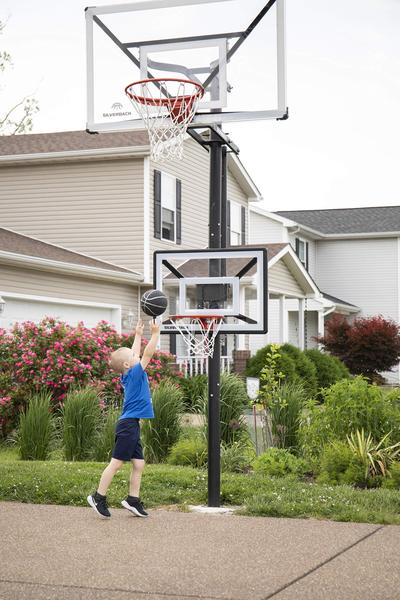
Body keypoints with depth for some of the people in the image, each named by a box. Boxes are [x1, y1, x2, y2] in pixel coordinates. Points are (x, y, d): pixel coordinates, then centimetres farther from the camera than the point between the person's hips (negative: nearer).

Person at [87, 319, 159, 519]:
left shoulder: (127, 375, 11)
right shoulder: (135, 373, -11)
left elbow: (136, 352, 25)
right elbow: (148, 354, -14)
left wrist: (138, 335, 31)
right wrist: (155, 333, -9)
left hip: (131, 425, 9)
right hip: (128, 424, -9)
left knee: (139, 464, 7)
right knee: (116, 462, -5)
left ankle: (133, 500, 11)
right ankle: (98, 497, 1)